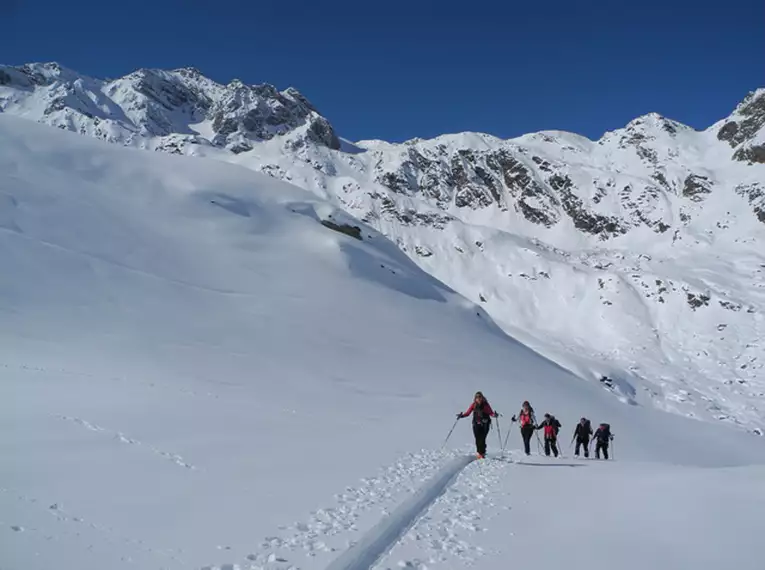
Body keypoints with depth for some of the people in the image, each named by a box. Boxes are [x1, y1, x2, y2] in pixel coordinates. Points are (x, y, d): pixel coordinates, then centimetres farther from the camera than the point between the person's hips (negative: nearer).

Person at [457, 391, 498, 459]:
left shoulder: (485, 405, -3)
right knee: (478, 439, -2)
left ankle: (482, 453, -3)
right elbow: (467, 413, 4)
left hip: (485, 424, -2)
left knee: (482, 439, -11)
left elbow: (491, 413, -5)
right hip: (476, 424, 2)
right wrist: (461, 415, -11)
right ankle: (479, 452, 15)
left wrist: (494, 415, -25)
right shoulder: (473, 405, 2)